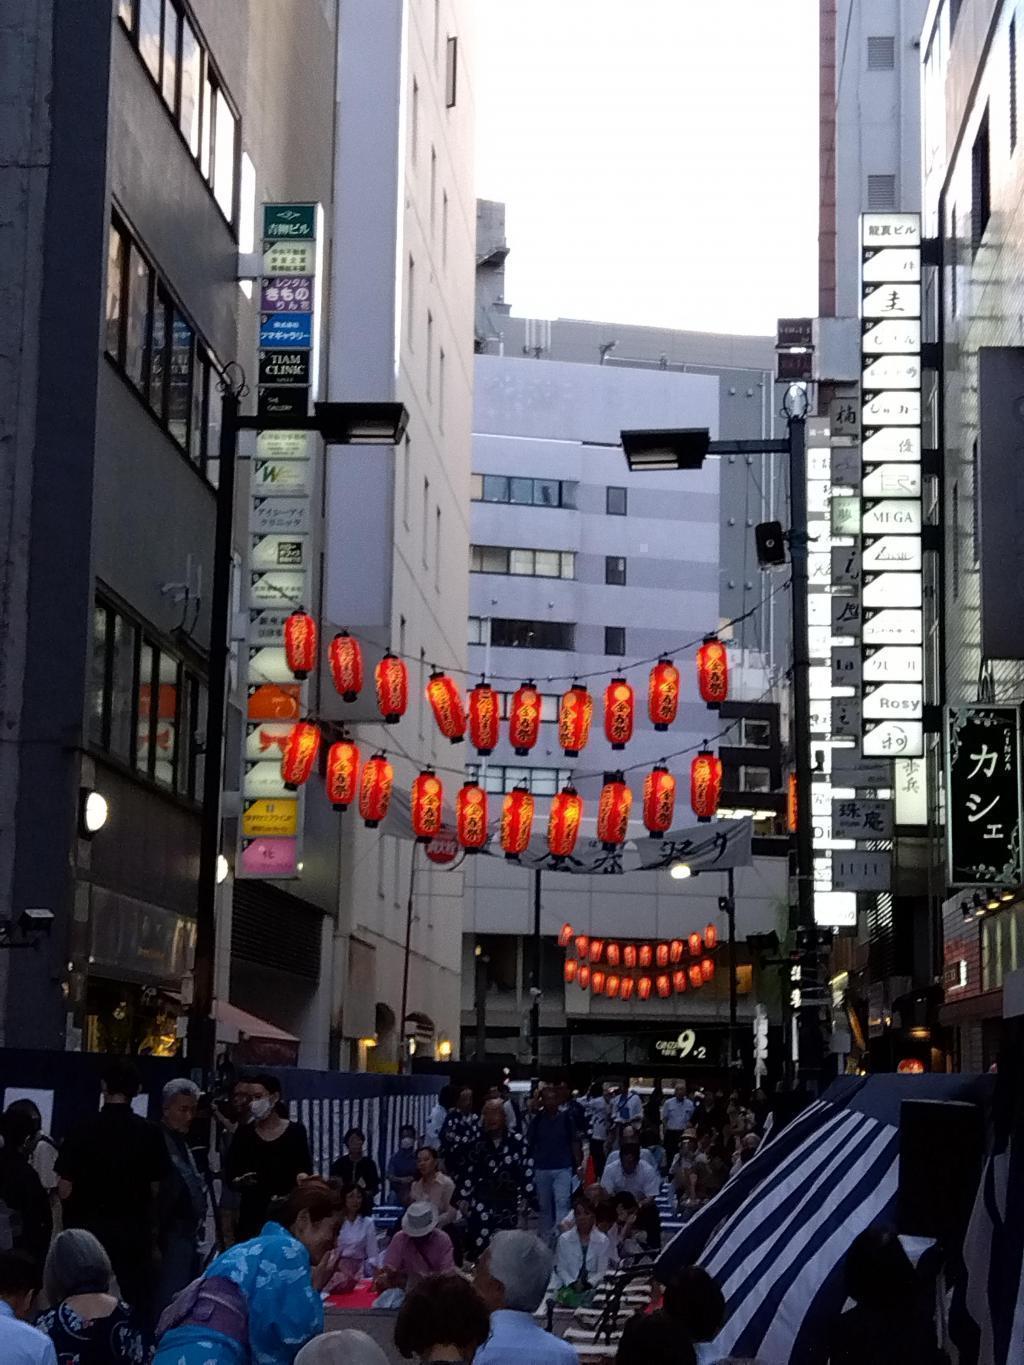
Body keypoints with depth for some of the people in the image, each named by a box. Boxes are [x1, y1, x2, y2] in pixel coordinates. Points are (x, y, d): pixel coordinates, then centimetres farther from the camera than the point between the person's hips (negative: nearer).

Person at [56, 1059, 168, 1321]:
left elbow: (65, 1191, -10)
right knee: (137, 1304, 7)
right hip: (135, 1230, 1)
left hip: (90, 1228, -1)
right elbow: (155, 1189, -2)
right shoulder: (149, 1133, -6)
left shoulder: (82, 1131, -11)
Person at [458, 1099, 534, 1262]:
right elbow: (468, 1174, 11)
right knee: (480, 1246, -10)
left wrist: (524, 1199, -6)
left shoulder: (517, 1142, -2)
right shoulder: (479, 1143, 6)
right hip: (482, 1204, 1)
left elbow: (527, 1171, -2)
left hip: (509, 1205, -1)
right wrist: (464, 1199, 8)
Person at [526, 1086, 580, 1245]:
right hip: (541, 1170, 2)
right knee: (544, 1207, 9)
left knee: (562, 1202, -15)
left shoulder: (566, 1118, 0)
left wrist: (578, 1165, 0)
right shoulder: (536, 1120, 1)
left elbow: (574, 1142, 5)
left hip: (563, 1168, -2)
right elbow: (529, 1145, 7)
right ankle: (546, 1239, 20)